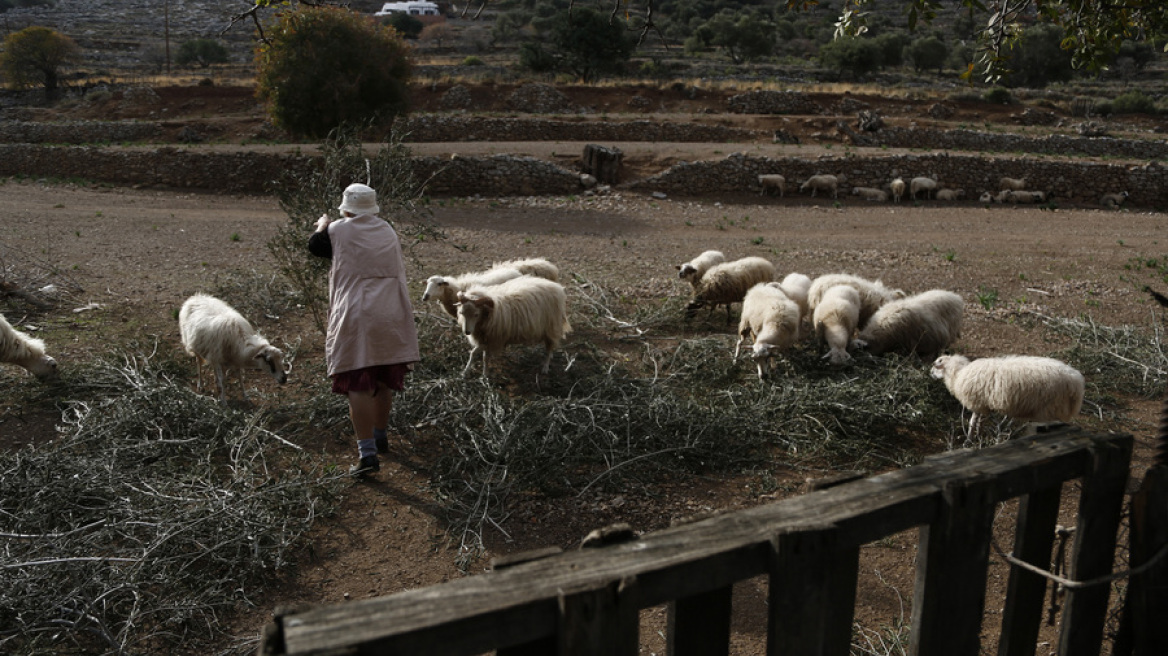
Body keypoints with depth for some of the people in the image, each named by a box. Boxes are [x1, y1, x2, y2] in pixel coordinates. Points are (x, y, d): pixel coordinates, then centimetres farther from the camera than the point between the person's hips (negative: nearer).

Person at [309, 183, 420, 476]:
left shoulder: (338, 231, -2)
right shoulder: (388, 232, 11)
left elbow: (314, 245, 15)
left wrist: (322, 225, 38)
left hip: (355, 318, -5)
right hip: (391, 316, 5)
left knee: (358, 385, -5)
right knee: (384, 382, 19)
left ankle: (367, 453, -12)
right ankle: (380, 435, 37)